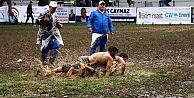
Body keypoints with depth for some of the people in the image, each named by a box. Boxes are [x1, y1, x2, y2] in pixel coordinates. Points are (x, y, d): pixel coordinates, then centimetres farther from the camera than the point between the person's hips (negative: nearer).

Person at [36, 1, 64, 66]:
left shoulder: (55, 15, 15)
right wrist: (43, 20, -32)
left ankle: (51, 59, -7)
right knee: (45, 48, -3)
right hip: (45, 34, -6)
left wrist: (59, 25, 9)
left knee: (56, 45, -15)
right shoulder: (44, 14, -8)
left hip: (53, 35, 6)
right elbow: (37, 21, -14)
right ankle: (44, 61, 15)